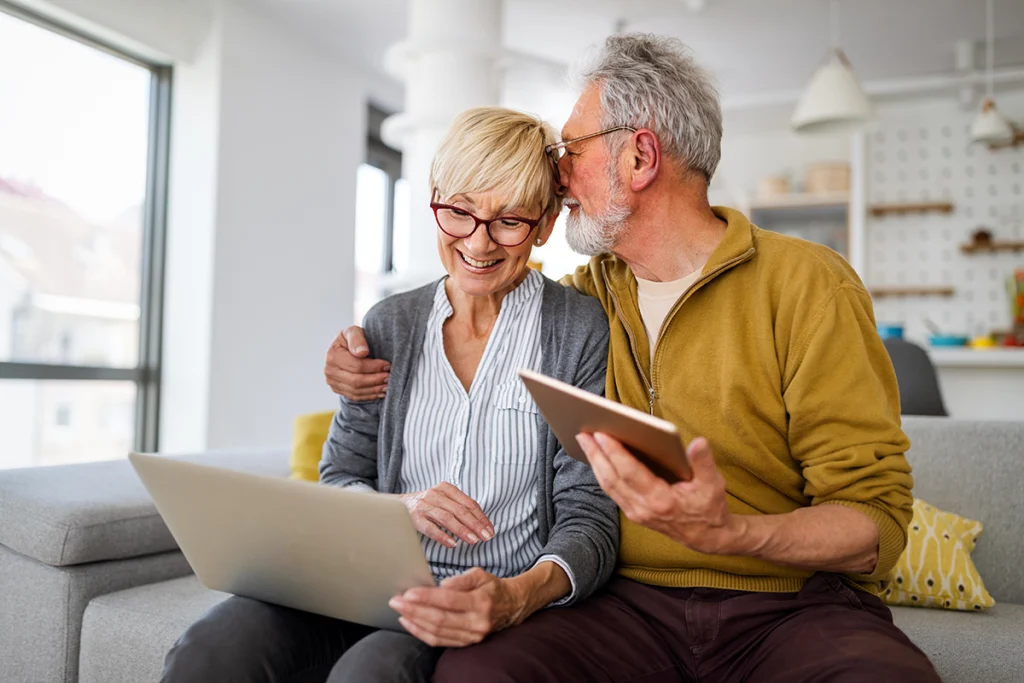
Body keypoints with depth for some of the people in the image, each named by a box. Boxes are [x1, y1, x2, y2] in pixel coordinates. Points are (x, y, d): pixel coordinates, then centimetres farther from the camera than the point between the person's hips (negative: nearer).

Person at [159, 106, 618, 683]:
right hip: (381, 590, 3)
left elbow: (589, 517, -7)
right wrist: (398, 507, -13)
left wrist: (519, 596, -27)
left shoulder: (584, 330, -2)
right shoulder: (390, 326, 9)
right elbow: (337, 483, 10)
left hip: (507, 601, -3)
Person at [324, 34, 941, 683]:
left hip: (795, 603, -2)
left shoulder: (809, 285, -6)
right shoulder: (588, 290, 9)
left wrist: (724, 531, -29)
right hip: (633, 600, 3)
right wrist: (371, 358, 7)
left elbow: (877, 521, -9)